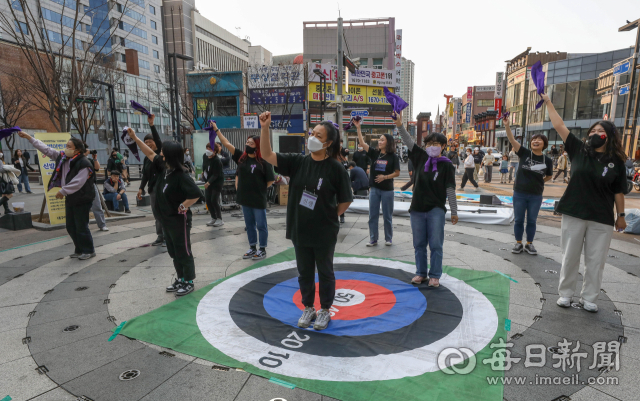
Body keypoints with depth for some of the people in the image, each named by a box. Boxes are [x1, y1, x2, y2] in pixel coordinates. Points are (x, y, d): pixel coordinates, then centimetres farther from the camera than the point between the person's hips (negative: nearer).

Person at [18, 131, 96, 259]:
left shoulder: (84, 164, -19)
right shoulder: (63, 157, 7)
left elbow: (77, 183, -23)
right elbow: (47, 149, 16)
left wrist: (63, 191, -14)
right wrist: (29, 138, 17)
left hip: (82, 200, -9)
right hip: (70, 198, 9)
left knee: (81, 227, -5)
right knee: (71, 227, 14)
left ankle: (89, 250, 9)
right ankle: (79, 250, 26)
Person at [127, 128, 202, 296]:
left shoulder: (181, 175, -24)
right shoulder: (164, 167, 2)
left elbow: (196, 194, -32)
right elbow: (150, 154, 17)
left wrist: (184, 206, -20)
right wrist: (135, 138, 17)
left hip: (179, 219, -9)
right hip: (166, 219, 9)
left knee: (183, 251, 4)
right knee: (173, 252, 18)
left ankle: (189, 282, 19)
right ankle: (180, 279, 32)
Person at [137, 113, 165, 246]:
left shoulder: (161, 153, -4)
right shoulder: (146, 158, 15)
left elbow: (158, 139, -22)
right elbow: (145, 174, 15)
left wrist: (151, 124, -30)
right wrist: (141, 188, 7)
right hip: (152, 188, 7)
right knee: (156, 213, 8)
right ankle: (160, 237, 16)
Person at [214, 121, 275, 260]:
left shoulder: (263, 161, -11)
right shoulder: (241, 157, 3)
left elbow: (270, 180, -9)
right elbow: (226, 143, 2)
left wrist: (259, 190, -3)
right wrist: (216, 129, -2)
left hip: (258, 200, -6)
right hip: (245, 198, 6)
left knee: (261, 225, 7)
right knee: (249, 225, 16)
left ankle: (262, 250, 20)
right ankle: (252, 248, 30)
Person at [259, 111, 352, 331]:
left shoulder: (335, 168, -13)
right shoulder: (298, 161, -2)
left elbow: (346, 200, -6)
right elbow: (267, 155, -8)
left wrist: (331, 216, -4)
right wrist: (265, 127, -18)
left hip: (324, 232, -3)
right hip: (300, 229, 4)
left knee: (325, 272, 15)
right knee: (304, 272, 18)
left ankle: (325, 311, 35)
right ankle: (308, 308, 38)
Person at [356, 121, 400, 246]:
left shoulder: (393, 157, -3)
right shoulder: (374, 153, 4)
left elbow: (397, 172, -4)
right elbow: (362, 143, -3)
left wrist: (385, 177, -18)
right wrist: (358, 128, -9)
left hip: (387, 190, -3)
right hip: (374, 189, 3)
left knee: (387, 216, 7)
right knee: (373, 215, 6)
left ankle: (388, 239, 22)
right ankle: (373, 239, 16)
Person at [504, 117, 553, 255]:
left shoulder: (547, 160, -2)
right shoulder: (524, 153, -5)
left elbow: (549, 176, 16)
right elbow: (512, 140, -18)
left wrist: (539, 182, 2)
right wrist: (507, 125, -30)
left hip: (536, 196, 1)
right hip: (519, 193, -1)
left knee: (532, 221, 11)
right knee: (518, 220, 8)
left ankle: (529, 244, 25)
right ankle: (518, 244, 22)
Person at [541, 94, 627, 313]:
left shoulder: (616, 162, 1)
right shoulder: (579, 150, 1)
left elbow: (618, 191, 4)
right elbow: (559, 126, -1)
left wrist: (621, 215, 2)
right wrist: (548, 102, -2)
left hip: (602, 219, 0)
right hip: (573, 214, 0)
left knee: (595, 261, 7)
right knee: (570, 257, 8)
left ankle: (589, 298, 20)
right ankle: (565, 293, 21)